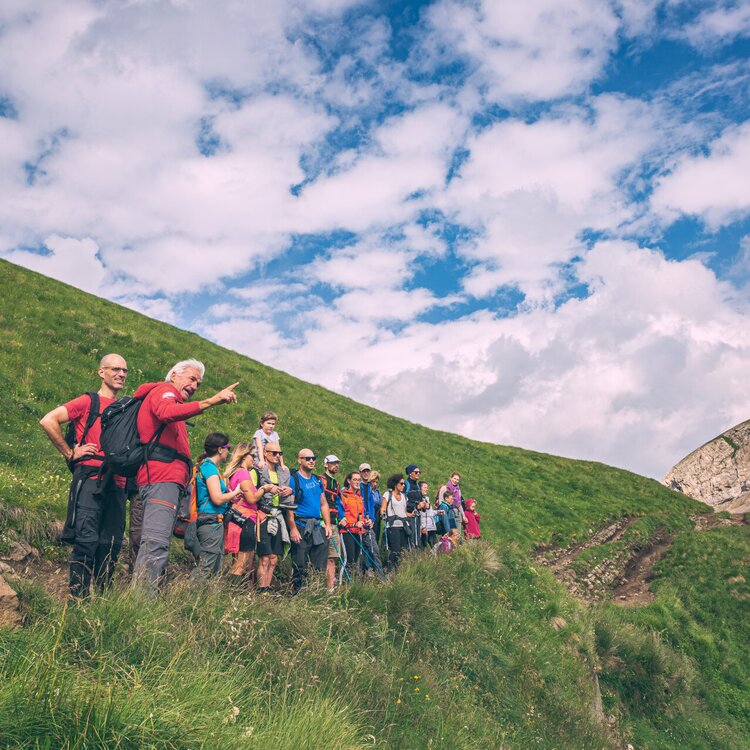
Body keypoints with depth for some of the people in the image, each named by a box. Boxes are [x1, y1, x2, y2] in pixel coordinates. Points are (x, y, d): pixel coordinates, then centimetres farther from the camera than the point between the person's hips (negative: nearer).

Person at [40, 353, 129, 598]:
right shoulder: (88, 402, 2)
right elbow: (48, 421, -8)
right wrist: (70, 453, -6)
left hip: (117, 484, 6)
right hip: (90, 479, -6)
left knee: (112, 544, 5)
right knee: (87, 540, -10)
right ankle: (78, 597, -4)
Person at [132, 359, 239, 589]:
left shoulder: (174, 401, 33)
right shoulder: (163, 391, 3)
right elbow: (166, 412, -22)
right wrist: (211, 401, -28)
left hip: (169, 480, 11)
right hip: (162, 478, -11)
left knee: (156, 544, 7)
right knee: (157, 544, -20)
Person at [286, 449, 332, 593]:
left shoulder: (317, 480, 15)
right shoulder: (294, 479, -6)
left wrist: (328, 524, 10)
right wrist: (293, 528, -17)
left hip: (318, 526, 7)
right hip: (301, 526, -6)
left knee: (321, 565, 8)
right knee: (300, 566, -3)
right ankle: (297, 593, 6)